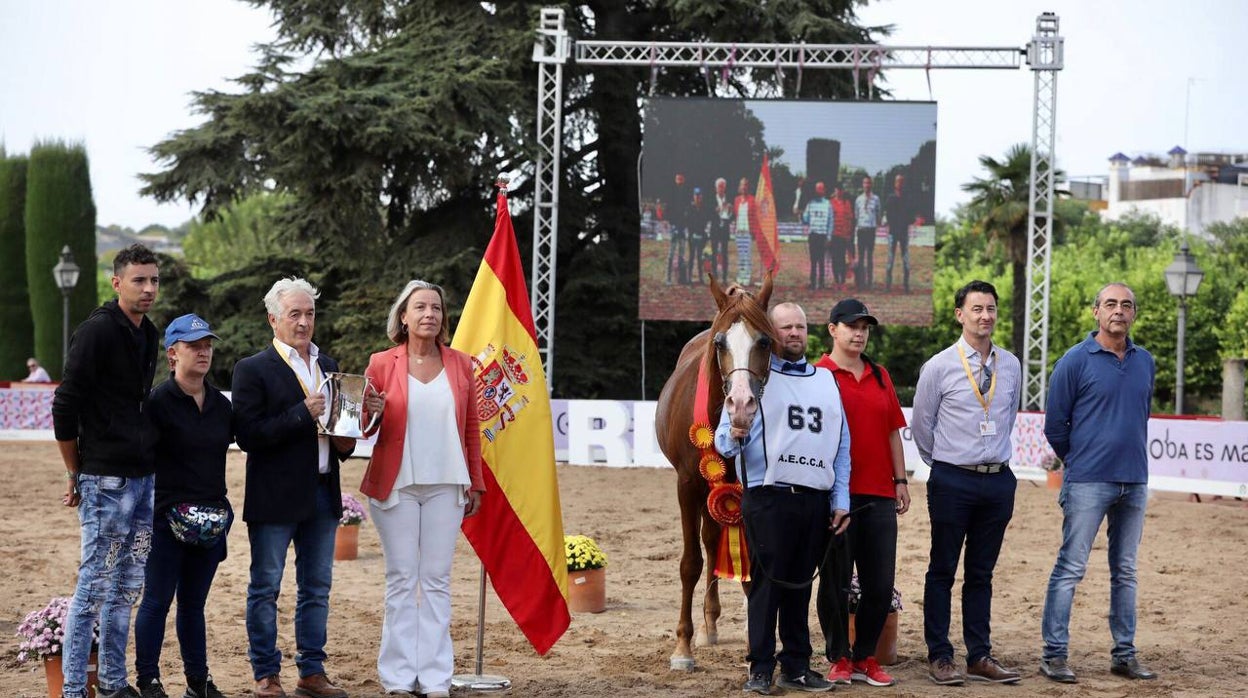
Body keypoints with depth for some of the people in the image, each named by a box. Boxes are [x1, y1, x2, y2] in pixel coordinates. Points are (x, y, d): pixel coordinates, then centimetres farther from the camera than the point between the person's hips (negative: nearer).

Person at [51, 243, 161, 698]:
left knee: (127, 587, 13)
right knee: (94, 586, -5)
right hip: (106, 480, -8)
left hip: (143, 478, 8)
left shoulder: (147, 333, 13)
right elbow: (65, 407, -14)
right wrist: (75, 475, -8)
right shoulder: (98, 331, -13)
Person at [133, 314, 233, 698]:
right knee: (157, 600, 1)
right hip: (169, 518, -5)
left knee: (193, 602, 13)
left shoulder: (220, 404, 9)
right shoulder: (159, 401, -9)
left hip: (211, 518, 5)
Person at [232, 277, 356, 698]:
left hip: (323, 494, 6)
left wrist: (344, 443, 2)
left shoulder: (328, 367, 14)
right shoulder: (253, 370, -5)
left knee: (317, 587, 11)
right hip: (275, 497, -6)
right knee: (265, 588, 2)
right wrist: (303, 413, -20)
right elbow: (247, 435, -15)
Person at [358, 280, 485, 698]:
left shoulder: (459, 364, 7)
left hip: (445, 487, 2)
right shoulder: (381, 364, 1)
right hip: (396, 485, -2)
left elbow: (471, 427, 11)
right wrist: (371, 414, -17)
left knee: (437, 580, 3)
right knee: (401, 580, 2)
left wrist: (475, 482, 9)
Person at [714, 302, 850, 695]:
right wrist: (734, 436, -27)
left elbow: (842, 446, 15)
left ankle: (796, 666, 16)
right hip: (768, 497, -4)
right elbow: (723, 440, -4)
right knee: (767, 582, -2)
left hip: (817, 498, 4)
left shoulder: (827, 381, 16)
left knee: (800, 585, 10)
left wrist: (841, 500, 8)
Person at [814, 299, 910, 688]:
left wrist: (900, 481, 10)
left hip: (879, 495, 5)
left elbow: (893, 431, 16)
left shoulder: (880, 377, 14)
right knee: (835, 581, 3)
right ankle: (839, 659, 13)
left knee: (881, 584, 6)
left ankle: (865, 658, 17)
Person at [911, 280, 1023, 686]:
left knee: (981, 573, 10)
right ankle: (939, 657, 8)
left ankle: (980, 657, 14)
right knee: (942, 571, 3)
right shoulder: (939, 367, -6)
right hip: (953, 481, -4)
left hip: (998, 480, 4)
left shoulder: (1010, 366, 6)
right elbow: (921, 425, 3)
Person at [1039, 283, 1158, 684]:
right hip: (1088, 483, -5)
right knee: (1070, 568, -5)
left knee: (1125, 572, 10)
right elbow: (1054, 425, 0)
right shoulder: (1075, 362, -5)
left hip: (1134, 481, 5)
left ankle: (1124, 655, 18)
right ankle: (1054, 655, -1)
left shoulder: (1145, 362, 10)